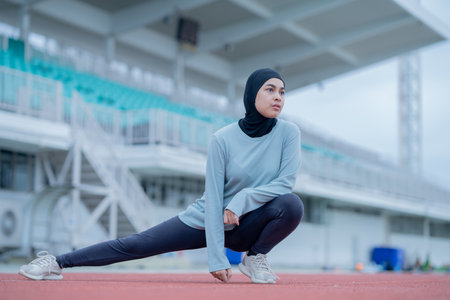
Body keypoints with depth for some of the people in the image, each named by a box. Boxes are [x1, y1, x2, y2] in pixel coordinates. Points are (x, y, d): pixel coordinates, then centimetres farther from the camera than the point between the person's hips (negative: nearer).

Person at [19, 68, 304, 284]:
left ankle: (255, 258, -4)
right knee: (135, 245, -9)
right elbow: (213, 198, -17)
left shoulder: (288, 132, -10)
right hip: (205, 221, -1)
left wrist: (243, 200, -27)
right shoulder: (223, 139, -15)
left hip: (246, 225, 1)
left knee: (292, 204, -29)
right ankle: (56, 263, 3)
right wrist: (217, 256, -23)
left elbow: (286, 181, -15)